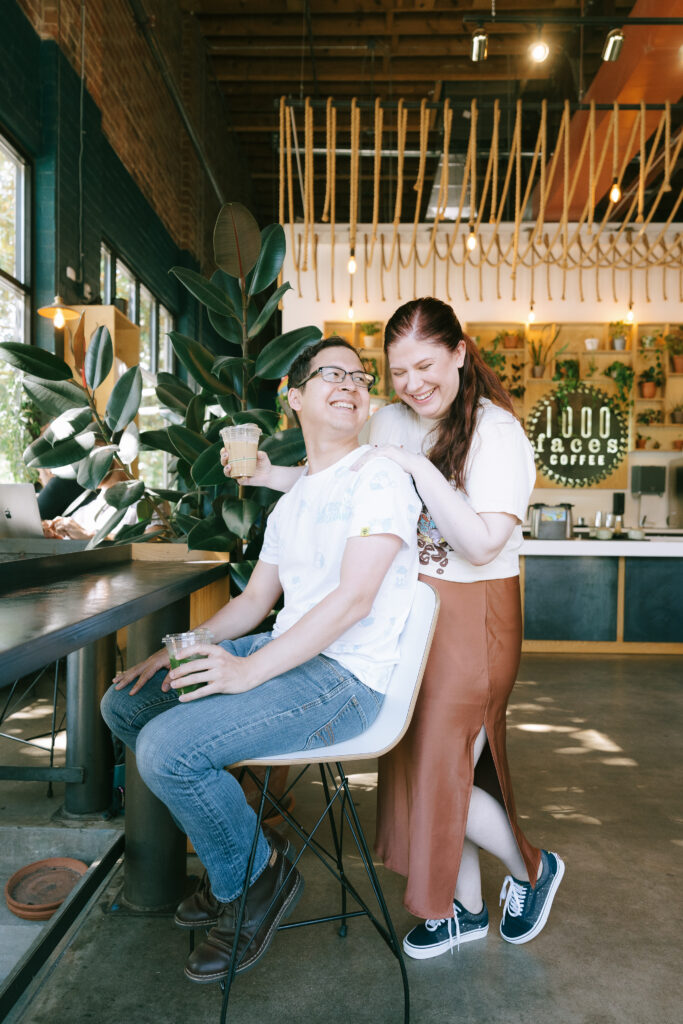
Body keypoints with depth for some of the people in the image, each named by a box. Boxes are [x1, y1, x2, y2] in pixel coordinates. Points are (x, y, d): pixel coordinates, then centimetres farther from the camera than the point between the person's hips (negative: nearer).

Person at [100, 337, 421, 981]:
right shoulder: (291, 502, 17)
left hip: (347, 678, -9)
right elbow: (255, 600, 20)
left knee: (167, 748, -23)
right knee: (124, 704, 8)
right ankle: (233, 857, 20)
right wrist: (182, 650, 6)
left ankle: (256, 875, 7)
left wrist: (249, 671, -24)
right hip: (285, 654, 9)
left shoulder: (378, 477, -10)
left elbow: (354, 598, -20)